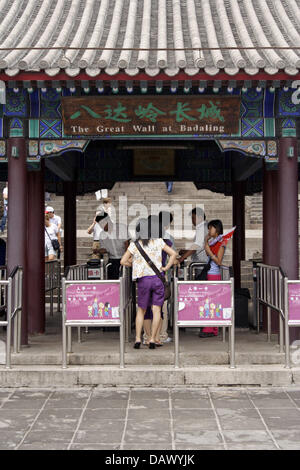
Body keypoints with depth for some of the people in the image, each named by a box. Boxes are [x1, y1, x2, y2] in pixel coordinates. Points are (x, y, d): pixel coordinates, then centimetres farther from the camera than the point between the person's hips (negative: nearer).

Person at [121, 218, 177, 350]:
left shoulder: (134, 245, -3)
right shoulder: (158, 242, 0)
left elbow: (123, 261, -3)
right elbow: (173, 254, -2)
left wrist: (133, 264, 15)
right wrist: (166, 268, 4)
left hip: (143, 280, 0)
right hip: (157, 278, 0)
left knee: (141, 311, 13)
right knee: (156, 310, 2)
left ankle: (138, 339, 6)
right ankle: (152, 340, -3)